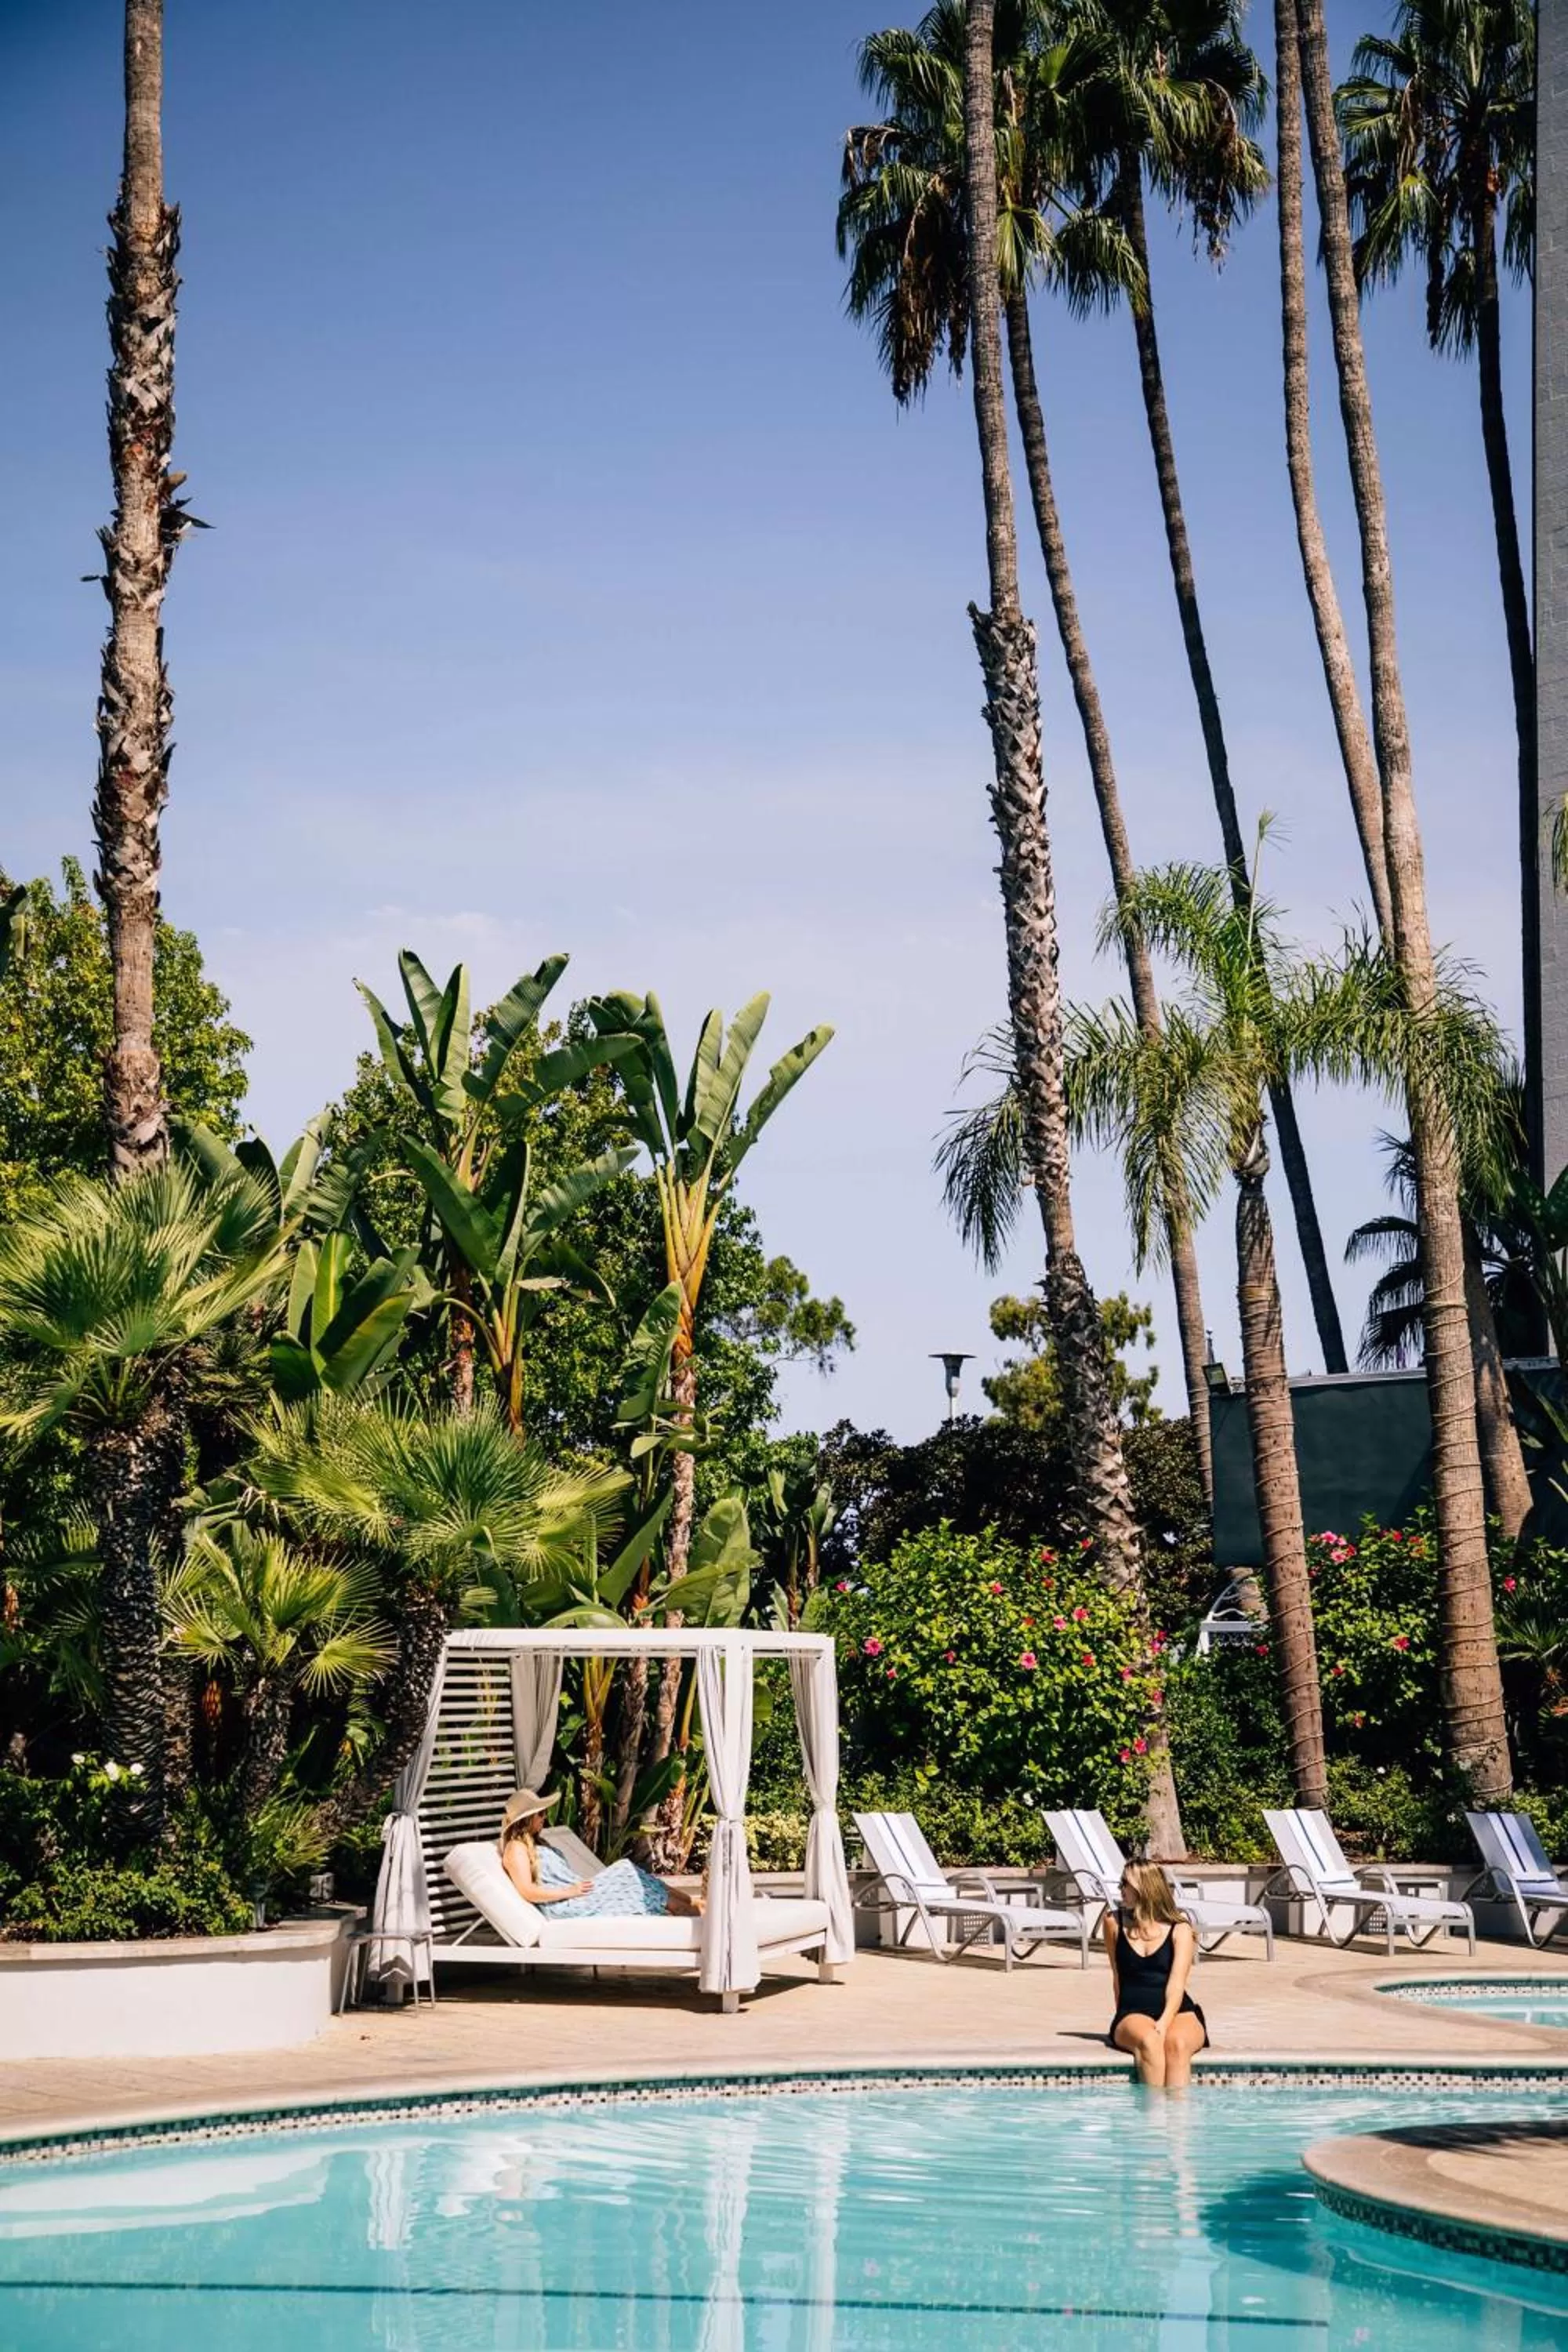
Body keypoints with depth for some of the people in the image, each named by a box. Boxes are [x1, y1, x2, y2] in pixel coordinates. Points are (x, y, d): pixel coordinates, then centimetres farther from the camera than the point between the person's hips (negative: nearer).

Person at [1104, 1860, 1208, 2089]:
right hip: (1133, 2014, 1)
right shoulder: (1114, 1922, 10)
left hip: (1178, 2013, -1)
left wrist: (1163, 2025, -25)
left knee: (1177, 2043, -36)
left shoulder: (1180, 1929, 3)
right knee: (1148, 2042, -36)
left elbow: (1176, 1984, -8)